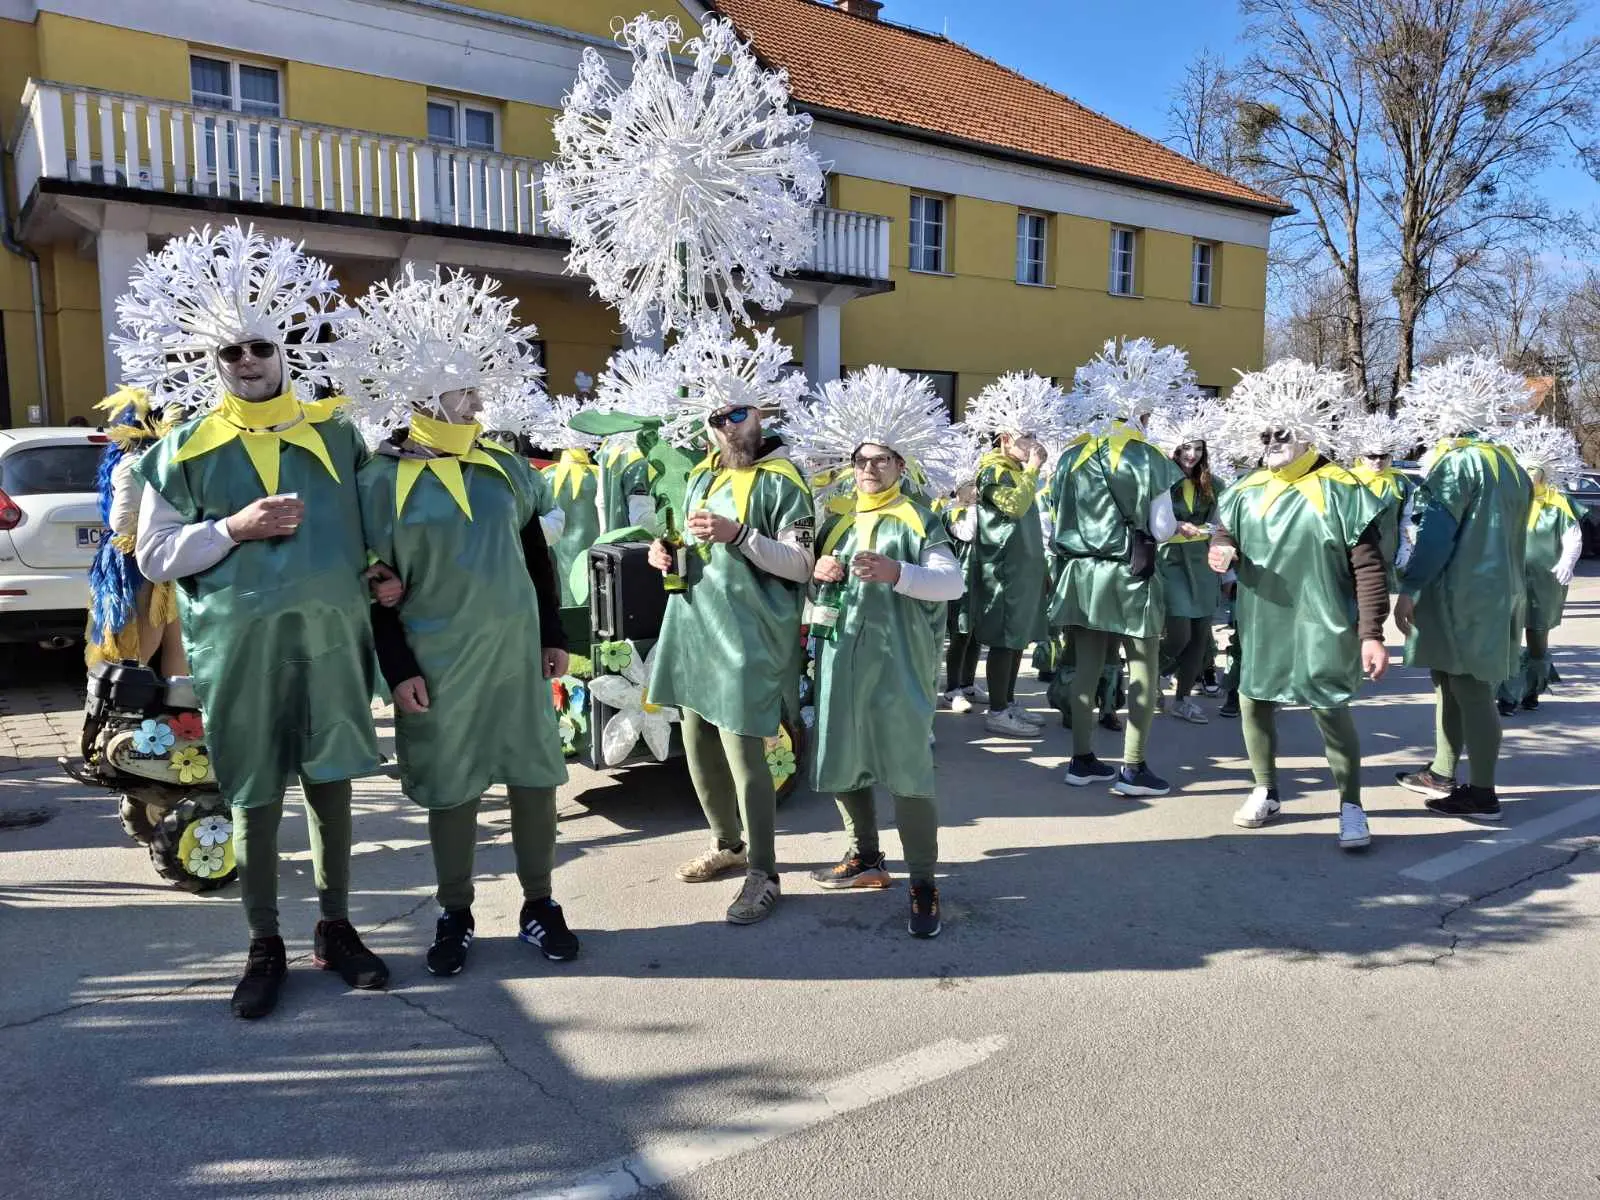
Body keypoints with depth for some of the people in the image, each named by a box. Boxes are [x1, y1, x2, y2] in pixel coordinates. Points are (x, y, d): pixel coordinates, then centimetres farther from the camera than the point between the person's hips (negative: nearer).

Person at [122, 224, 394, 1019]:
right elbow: (152, 557, 3)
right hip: (241, 648, -1)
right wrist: (234, 528, -11)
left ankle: (335, 929, 25)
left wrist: (379, 575, 3)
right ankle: (265, 946, 22)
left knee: (330, 785, 9)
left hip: (330, 637, 1)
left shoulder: (334, 433, 8)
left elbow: (367, 523, 20)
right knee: (254, 797, 7)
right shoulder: (184, 451, 3)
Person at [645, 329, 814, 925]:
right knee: (699, 749, 15)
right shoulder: (701, 476, 14)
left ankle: (762, 875, 9)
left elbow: (800, 564, -13)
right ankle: (729, 845, 35)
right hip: (694, 631, 8)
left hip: (747, 638, -7)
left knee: (743, 756, -6)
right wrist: (670, 557, 3)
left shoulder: (780, 479, -8)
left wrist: (738, 533, -23)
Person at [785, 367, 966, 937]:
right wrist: (818, 570, 3)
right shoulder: (836, 520, 15)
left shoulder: (917, 520, 0)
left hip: (897, 659, -5)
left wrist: (896, 573, -27)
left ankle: (923, 883, 7)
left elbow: (953, 581, -11)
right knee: (841, 758, 12)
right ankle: (866, 856, 32)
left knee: (907, 766, -5)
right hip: (840, 655, 6)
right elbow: (807, 572, 27)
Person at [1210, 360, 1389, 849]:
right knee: (1254, 703, 12)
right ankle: (1266, 791, 33)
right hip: (1263, 625, 5)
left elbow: (1368, 567, -10)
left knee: (1332, 712, -1)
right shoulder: (1246, 490, 4)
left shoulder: (1341, 490, -10)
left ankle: (1351, 807, 15)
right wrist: (1222, 549, -12)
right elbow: (1225, 533, 15)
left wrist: (1371, 633, -14)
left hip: (1321, 626, -5)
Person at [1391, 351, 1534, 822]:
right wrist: (1509, 589, 23)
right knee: (1453, 683, 16)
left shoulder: (1455, 461, -13)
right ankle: (1443, 774, 24)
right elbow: (1508, 535, 17)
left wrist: (1408, 588, -17)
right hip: (1499, 592, 9)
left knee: (1469, 690, -4)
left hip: (1462, 595, -9)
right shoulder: (1511, 465, 13)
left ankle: (1482, 794, 2)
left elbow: (1436, 533, -19)